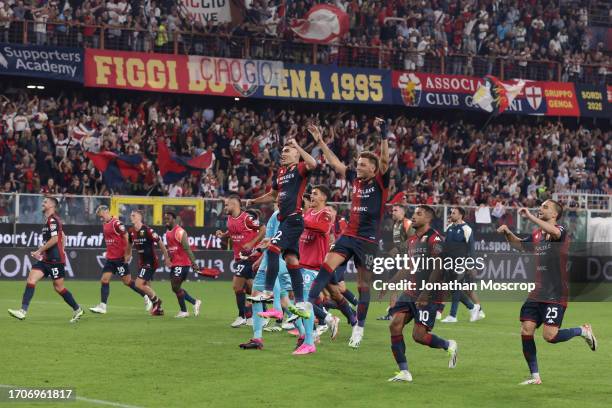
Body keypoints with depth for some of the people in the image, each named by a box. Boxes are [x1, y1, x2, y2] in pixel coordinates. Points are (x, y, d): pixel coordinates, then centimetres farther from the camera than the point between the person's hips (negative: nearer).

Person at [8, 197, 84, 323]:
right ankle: (23, 311, -12)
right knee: (31, 279, -5)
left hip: (55, 260, -9)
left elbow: (55, 239, -21)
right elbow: (63, 237, 25)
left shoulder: (52, 220, -12)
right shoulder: (49, 220, 17)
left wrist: (39, 251, -16)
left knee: (58, 287, -1)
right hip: (46, 259, 9)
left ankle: (77, 310, 14)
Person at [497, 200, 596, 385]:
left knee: (550, 336, -14)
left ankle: (583, 331, 13)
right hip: (538, 292, 7)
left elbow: (554, 232, -33)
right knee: (526, 331, -3)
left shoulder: (561, 230, -8)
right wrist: (508, 233, 13)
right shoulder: (536, 234, 13)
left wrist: (530, 217, -34)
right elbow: (520, 245, 31)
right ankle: (535, 376, 9)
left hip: (556, 294, -7)